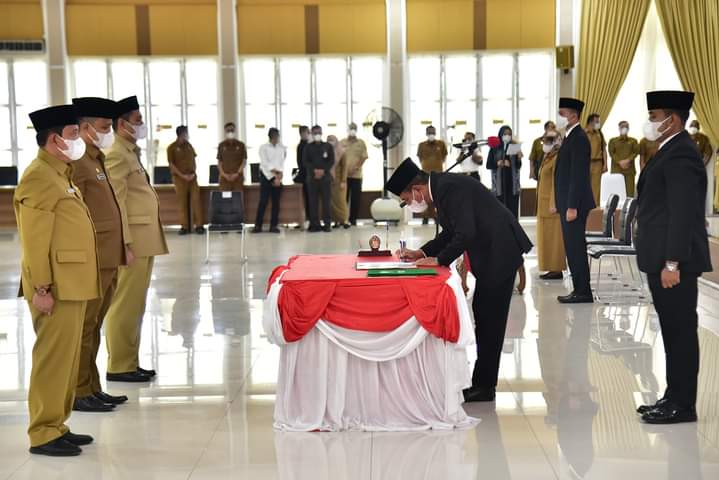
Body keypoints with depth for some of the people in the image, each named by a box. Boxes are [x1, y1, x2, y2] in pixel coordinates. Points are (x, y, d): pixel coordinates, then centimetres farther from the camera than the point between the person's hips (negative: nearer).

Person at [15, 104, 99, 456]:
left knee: (67, 357, 14)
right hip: (56, 287, -10)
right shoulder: (38, 178, -13)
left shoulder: (60, 175, 18)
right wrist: (41, 288, -21)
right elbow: (34, 240, -18)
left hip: (72, 284, 10)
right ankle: (43, 434, 3)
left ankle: (57, 425, 22)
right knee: (52, 358, -4)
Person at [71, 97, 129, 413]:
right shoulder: (77, 163, -14)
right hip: (90, 263, -10)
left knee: (93, 327, 15)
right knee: (83, 329, -1)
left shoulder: (97, 160, 17)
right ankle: (79, 393, 6)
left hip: (108, 261, 10)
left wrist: (122, 247, 17)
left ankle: (92, 388, 24)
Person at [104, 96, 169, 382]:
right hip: (132, 242, -10)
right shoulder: (116, 156, -11)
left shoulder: (131, 154, 19)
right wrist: (125, 243, -21)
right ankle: (119, 367, 3)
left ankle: (129, 363, 21)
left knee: (134, 305, 13)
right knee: (125, 305, -4)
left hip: (143, 242, 10)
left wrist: (145, 244, 17)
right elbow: (115, 203, -17)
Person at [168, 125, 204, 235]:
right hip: (180, 178, -4)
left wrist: (194, 173, -2)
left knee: (196, 200, -2)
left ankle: (199, 225, 0)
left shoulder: (189, 145, 11)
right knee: (182, 202, -1)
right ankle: (184, 226, 4)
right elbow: (171, 164, -6)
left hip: (192, 177, 4)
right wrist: (182, 175, -13)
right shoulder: (172, 147, -3)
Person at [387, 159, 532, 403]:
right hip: (492, 254, 10)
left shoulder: (450, 188, -21)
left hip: (500, 252, -10)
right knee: (483, 316, 15)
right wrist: (422, 252, 8)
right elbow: (450, 233, 18)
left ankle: (484, 386, 6)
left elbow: (466, 233, -27)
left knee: (489, 319, -3)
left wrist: (439, 259, -16)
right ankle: (481, 382, 25)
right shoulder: (442, 187, 10)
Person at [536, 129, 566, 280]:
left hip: (551, 203, -10)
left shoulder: (557, 158, -12)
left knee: (553, 236, -7)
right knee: (546, 237, 10)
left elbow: (556, 182, -17)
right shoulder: (547, 158, 17)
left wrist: (553, 204, -21)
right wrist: (541, 204, 16)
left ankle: (557, 270, -3)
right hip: (544, 203, 10)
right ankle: (553, 268, 13)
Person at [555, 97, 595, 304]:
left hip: (574, 203, -10)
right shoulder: (572, 137, 16)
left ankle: (583, 292, -1)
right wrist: (561, 204, 17)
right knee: (573, 247, 11)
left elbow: (578, 175, -20)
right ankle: (579, 289, 16)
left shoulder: (578, 138, -14)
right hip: (568, 202, 10)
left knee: (576, 247, -6)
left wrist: (572, 207, -22)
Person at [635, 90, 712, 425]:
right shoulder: (673, 151, 17)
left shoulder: (681, 154, -15)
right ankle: (675, 397, 21)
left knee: (680, 332, -3)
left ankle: (683, 405, 4)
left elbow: (683, 213, -21)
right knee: (674, 331, 14)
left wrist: (672, 263, -23)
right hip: (662, 259, 10)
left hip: (673, 262, -10)